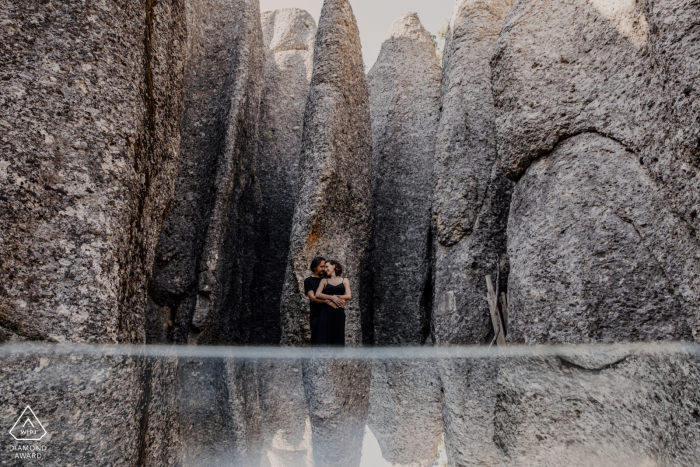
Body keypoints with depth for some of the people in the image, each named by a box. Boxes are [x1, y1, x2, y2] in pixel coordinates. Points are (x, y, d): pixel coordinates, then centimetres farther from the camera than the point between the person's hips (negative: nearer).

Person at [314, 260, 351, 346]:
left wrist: (336, 297, -7)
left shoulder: (344, 281, 13)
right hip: (326, 312, 0)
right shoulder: (324, 280, 14)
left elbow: (349, 296, 1)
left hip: (339, 313, 0)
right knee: (324, 336, -5)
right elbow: (317, 295, -1)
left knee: (338, 338, 0)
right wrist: (332, 297, -11)